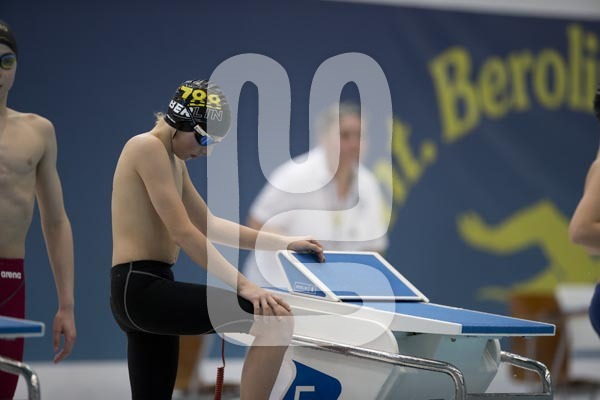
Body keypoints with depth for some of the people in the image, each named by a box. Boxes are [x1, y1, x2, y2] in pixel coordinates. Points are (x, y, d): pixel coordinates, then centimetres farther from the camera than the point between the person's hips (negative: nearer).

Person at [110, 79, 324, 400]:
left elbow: (210, 225, 28)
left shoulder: (173, 160, 22)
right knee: (276, 317, -19)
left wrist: (282, 243, 22)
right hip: (140, 289, -11)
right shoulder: (147, 147, -9)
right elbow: (183, 232, -17)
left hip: (141, 291, 11)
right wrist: (243, 286, -20)